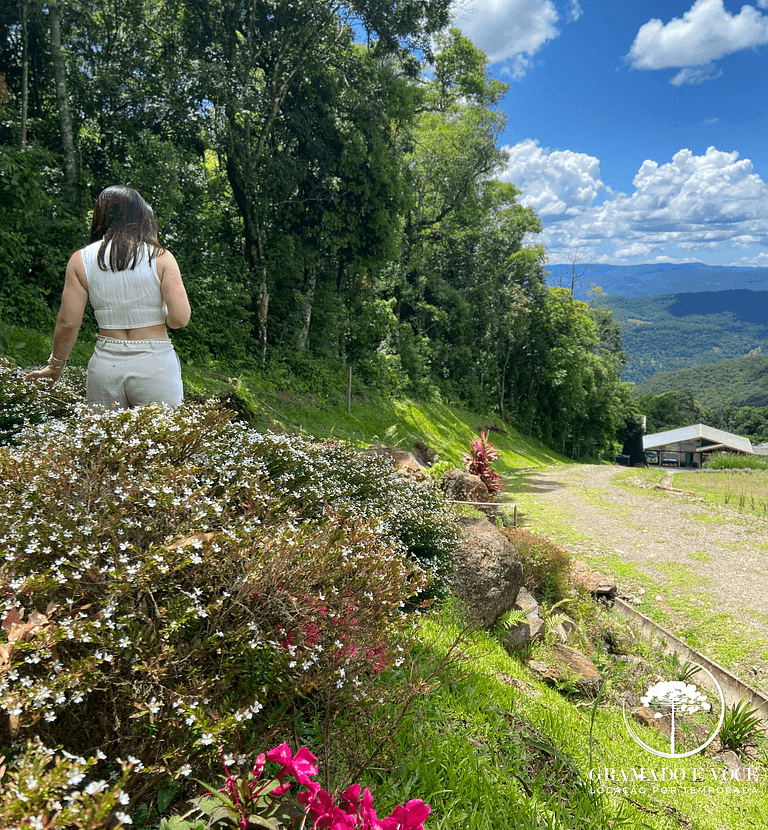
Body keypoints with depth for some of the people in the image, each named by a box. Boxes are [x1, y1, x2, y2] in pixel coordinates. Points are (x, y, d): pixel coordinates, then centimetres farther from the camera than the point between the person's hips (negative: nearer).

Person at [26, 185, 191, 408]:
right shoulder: (160, 258, -3)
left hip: (105, 364, 2)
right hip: (155, 365, -2)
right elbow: (180, 318, -10)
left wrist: (56, 365, 17)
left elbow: (68, 323, 2)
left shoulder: (80, 260, 2)